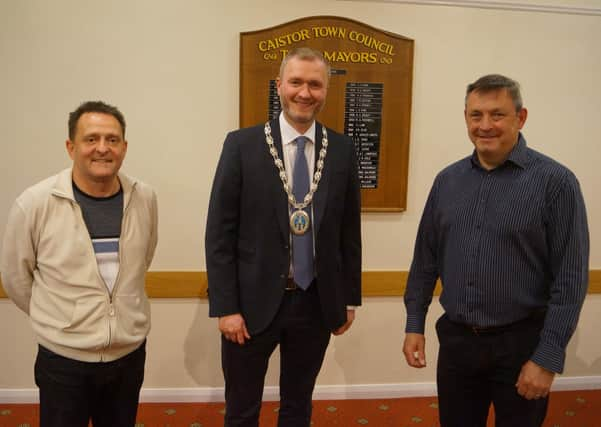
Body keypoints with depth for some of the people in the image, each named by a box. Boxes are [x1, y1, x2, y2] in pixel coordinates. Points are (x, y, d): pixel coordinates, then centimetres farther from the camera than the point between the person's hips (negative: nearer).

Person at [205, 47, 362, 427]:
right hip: (253, 303, -1)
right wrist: (225, 306, -10)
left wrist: (349, 298, 9)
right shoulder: (242, 145, -6)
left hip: (316, 304, 2)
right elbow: (219, 233, -7)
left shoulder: (343, 150, 1)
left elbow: (349, 231, 7)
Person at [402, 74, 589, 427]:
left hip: (520, 343, -3)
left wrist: (548, 358, -14)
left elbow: (571, 278, -12)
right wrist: (414, 324, 5)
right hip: (455, 339, 4)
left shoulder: (556, 182, -10)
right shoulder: (447, 180, 3)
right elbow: (426, 258, 7)